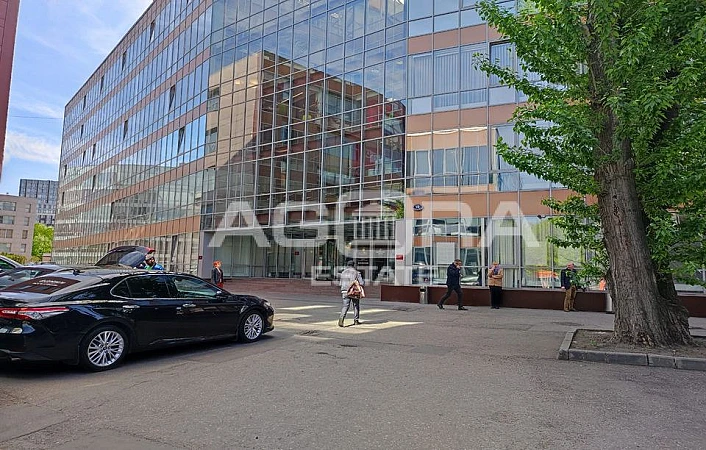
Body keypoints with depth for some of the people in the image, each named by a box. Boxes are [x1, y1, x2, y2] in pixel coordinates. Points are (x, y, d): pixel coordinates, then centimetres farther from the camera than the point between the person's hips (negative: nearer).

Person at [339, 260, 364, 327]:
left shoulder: (343, 273, 8)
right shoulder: (356, 272, -5)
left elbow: (341, 283, 13)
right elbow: (361, 283, -9)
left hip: (345, 291, 3)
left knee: (345, 306, 0)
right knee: (356, 306, 14)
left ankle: (341, 317, -23)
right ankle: (356, 320, 21)